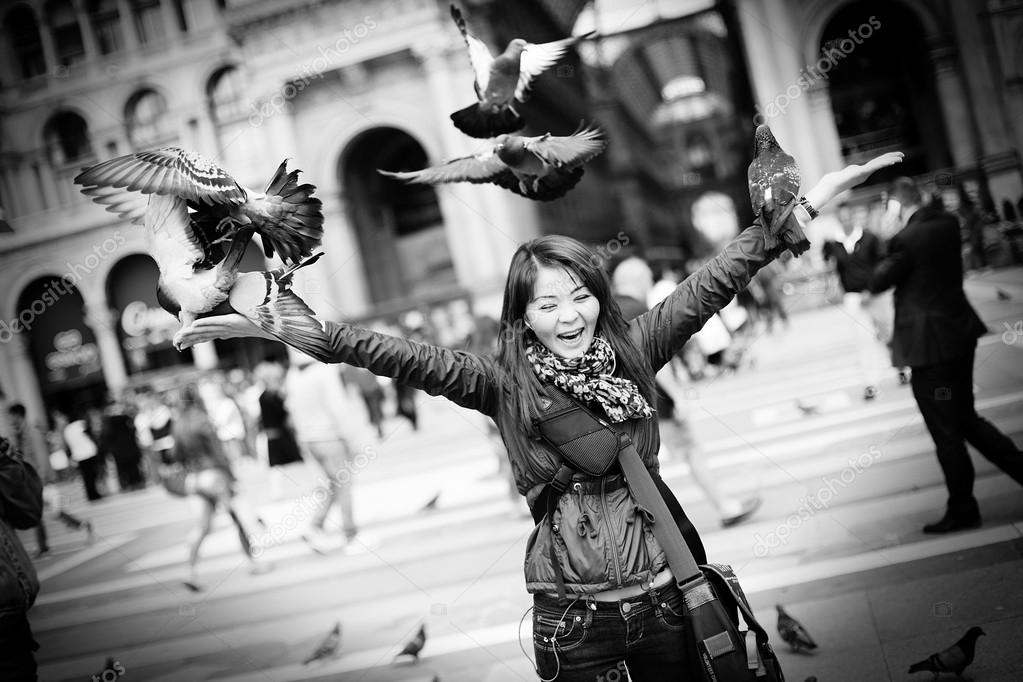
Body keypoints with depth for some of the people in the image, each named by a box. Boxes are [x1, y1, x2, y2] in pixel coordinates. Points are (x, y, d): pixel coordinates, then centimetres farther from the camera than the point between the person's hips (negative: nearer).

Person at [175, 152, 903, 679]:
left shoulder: (632, 351, -1)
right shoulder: (505, 382, -7)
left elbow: (711, 284, -3)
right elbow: (400, 356, -15)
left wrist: (803, 205, -6)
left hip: (660, 595, 2)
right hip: (569, 615, -2)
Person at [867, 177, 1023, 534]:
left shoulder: (905, 240, -19)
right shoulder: (947, 224, 5)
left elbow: (877, 283, -11)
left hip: (932, 346, -8)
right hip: (961, 334, 8)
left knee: (946, 434, 4)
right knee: (965, 420, 22)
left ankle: (962, 510, 16)